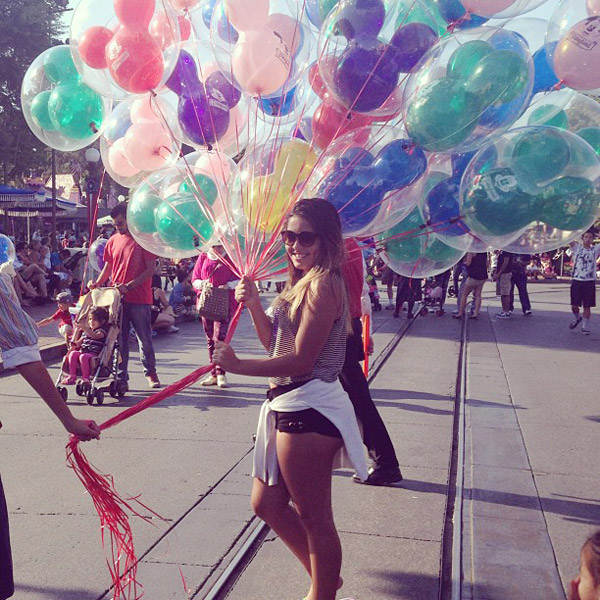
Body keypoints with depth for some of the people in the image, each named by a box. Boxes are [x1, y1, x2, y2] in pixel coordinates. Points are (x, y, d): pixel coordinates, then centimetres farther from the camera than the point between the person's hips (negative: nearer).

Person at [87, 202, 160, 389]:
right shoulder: (113, 241, 11)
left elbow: (151, 269, -9)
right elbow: (108, 267, 17)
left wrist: (128, 286, -17)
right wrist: (97, 283, -2)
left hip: (139, 298, -4)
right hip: (117, 297, 4)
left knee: (145, 338, 3)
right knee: (120, 339, 7)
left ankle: (151, 373, 18)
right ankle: (121, 377, 13)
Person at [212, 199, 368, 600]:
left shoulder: (323, 284, -17)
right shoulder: (303, 282, 14)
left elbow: (300, 360, -22)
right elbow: (275, 341, 16)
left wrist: (237, 365, -18)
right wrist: (254, 304, 2)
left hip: (308, 409, -11)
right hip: (289, 406, 11)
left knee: (313, 517, 5)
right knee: (268, 504, 21)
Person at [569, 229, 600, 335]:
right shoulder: (577, 247, 1)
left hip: (589, 282, 0)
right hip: (576, 280, 0)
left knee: (587, 306, 3)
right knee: (574, 305, 3)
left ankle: (585, 326, 16)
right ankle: (577, 318, 34)